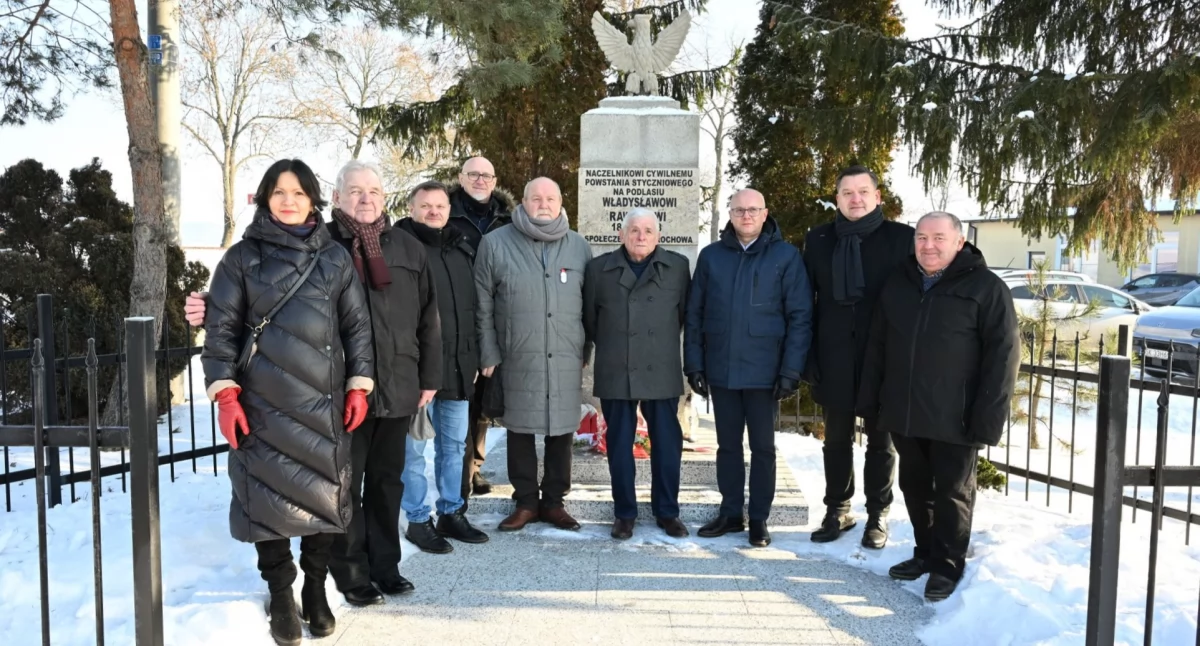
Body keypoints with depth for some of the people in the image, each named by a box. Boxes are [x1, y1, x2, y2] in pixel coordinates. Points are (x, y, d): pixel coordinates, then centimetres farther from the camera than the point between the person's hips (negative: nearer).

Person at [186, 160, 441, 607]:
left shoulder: (408, 249, 8)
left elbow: (428, 319, 10)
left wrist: (429, 378, 9)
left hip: (397, 389, 4)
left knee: (387, 481, 15)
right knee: (345, 484, 6)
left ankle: (385, 565, 30)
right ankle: (351, 574, 21)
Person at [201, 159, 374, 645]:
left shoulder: (334, 257, 8)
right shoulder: (243, 257, 4)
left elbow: (357, 325, 9)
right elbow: (221, 328, 2)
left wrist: (359, 386, 2)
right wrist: (225, 392, -7)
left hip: (323, 400, 2)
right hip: (263, 401, -1)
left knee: (325, 491, 5)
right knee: (270, 494, 2)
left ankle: (315, 588, 23)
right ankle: (280, 595, 19)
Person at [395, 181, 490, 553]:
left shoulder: (462, 250, 14)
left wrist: (474, 357, 15)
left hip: (458, 365, 6)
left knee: (454, 445, 14)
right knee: (414, 447, 2)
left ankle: (450, 514, 26)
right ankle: (418, 521, 14)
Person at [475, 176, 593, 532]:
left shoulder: (579, 246, 6)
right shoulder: (496, 243, -1)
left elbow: (591, 303, 10)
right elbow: (483, 305, 0)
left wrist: (586, 351, 6)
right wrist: (489, 355, -4)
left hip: (566, 359, 2)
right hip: (517, 359, -1)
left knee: (562, 431, 9)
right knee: (520, 430, 7)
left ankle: (554, 501, 24)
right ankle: (525, 502, 22)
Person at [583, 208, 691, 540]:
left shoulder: (678, 266, 4)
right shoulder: (599, 268, 4)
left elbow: (686, 313, 10)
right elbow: (589, 318, 12)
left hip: (661, 373, 0)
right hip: (615, 373, 0)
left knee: (667, 443, 5)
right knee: (619, 445, 7)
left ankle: (667, 511, 20)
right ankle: (624, 513, 19)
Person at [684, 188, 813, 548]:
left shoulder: (786, 256, -2)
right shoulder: (711, 255, 6)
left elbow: (800, 316, -4)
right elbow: (694, 315, 6)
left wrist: (791, 370, -10)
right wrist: (694, 364, 1)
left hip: (763, 370, -2)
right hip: (720, 369, 3)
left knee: (763, 447, 8)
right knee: (727, 445, 12)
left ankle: (759, 519, 19)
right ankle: (730, 513, 24)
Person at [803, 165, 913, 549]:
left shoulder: (901, 238, -2)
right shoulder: (819, 240, 5)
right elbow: (806, 300, 5)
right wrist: (809, 355, 0)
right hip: (835, 356, 2)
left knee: (881, 439, 10)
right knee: (836, 438, 12)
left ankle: (877, 515, 23)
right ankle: (837, 510, 26)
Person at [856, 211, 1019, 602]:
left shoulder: (985, 287, -7)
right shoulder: (898, 283, 10)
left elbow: (1002, 356, -11)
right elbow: (877, 347, 14)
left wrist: (987, 417, -16)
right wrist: (869, 401, 9)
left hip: (954, 419, -5)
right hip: (903, 413, 5)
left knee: (952, 492, 6)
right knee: (915, 487, 15)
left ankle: (948, 566, 19)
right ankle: (925, 552, 31)